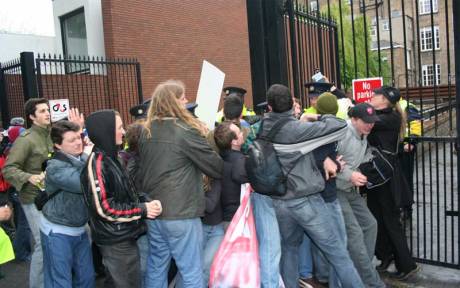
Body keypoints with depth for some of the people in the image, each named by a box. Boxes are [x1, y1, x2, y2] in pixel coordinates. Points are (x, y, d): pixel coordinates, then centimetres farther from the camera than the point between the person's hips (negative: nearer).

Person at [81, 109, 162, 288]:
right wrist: (142, 210, -17)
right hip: (116, 241, -9)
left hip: (123, 236, 9)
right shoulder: (97, 163, -19)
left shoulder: (110, 158, 10)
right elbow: (103, 208, -22)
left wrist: (146, 202, -5)